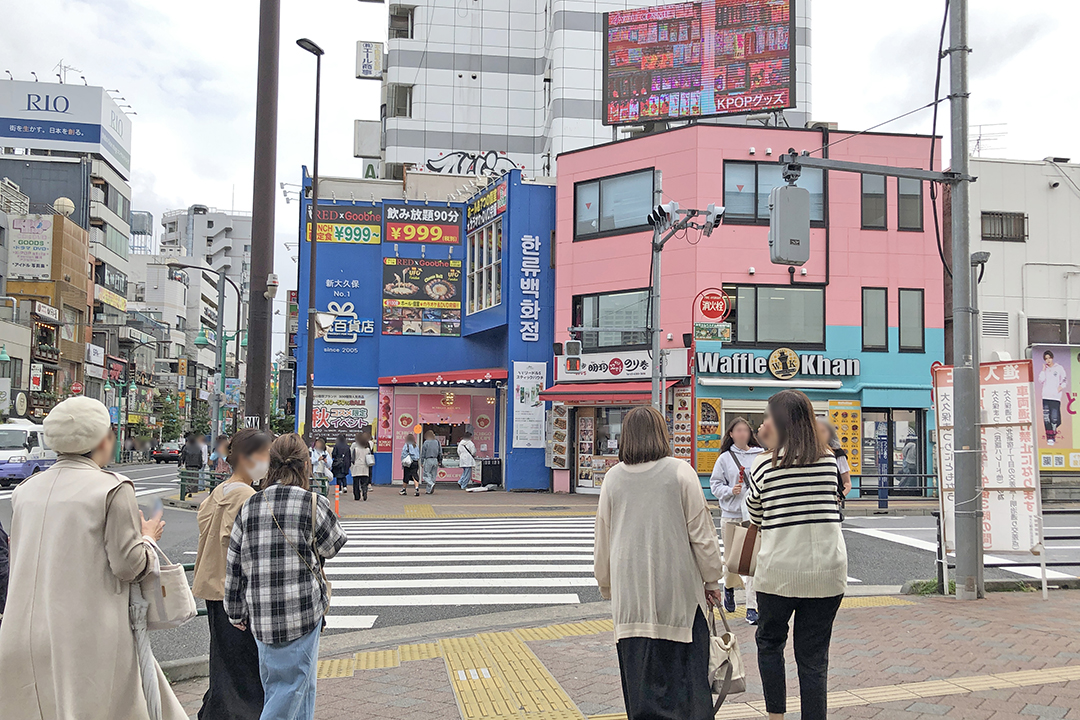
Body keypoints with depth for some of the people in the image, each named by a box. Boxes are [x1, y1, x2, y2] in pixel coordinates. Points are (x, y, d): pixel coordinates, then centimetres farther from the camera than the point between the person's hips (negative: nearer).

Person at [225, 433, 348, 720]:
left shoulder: (249, 506, 4)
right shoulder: (314, 504, -10)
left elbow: (234, 567, 8)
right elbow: (332, 545, 7)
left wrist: (236, 613, 18)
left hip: (260, 614, 5)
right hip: (301, 612, -5)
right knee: (290, 687, 4)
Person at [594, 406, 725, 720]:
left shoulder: (613, 477, 5)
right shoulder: (680, 472, -4)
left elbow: (603, 541, 12)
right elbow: (701, 533, -2)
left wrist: (607, 587, 25)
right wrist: (712, 580, 9)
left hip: (630, 592, 3)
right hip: (678, 588, -2)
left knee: (639, 675, 8)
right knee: (686, 675, 3)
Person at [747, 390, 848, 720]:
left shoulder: (766, 465, -8)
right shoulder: (829, 460, 1)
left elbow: (755, 516, 6)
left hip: (779, 572, -2)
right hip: (828, 570, 3)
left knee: (769, 641, 20)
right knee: (814, 656, 9)